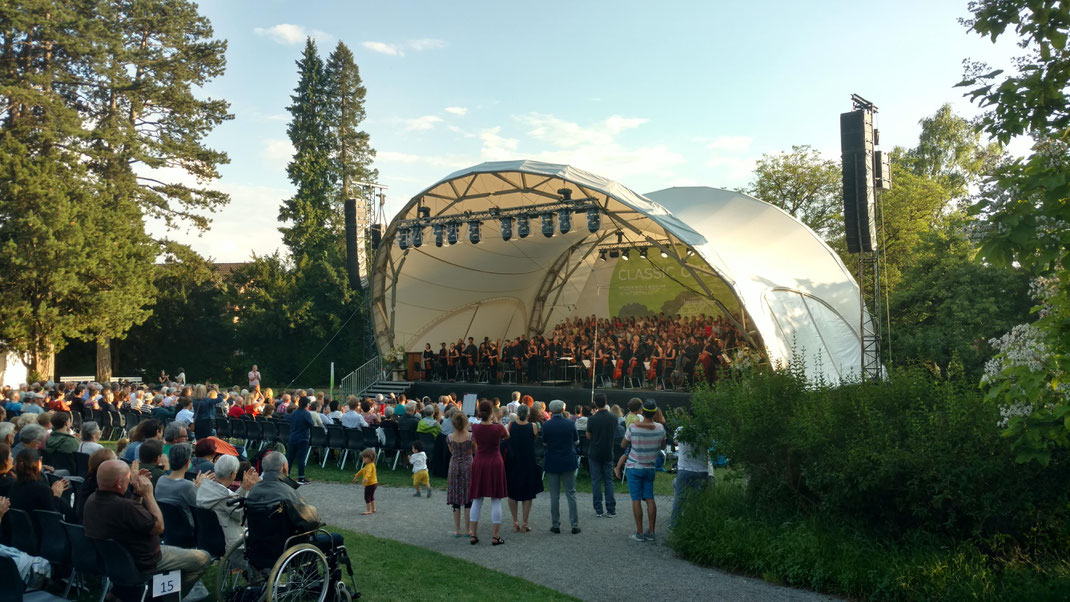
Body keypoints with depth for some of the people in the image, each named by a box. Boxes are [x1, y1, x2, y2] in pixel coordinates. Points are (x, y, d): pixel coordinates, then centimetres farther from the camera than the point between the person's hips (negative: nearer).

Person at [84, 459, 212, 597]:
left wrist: (137, 495, -4)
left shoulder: (91, 501, -8)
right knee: (203, 558, 2)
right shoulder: (124, 507, -36)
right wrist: (148, 494, -18)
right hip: (142, 564, -9)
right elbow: (159, 527, -22)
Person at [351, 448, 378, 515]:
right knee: (371, 497, 20)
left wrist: (366, 477, -60)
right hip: (373, 483, 11)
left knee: (367, 497, -7)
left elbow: (368, 472, -41)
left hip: (370, 484, -11)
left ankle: (368, 510, -4)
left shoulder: (370, 465, -20)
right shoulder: (367, 465, 15)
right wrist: (356, 476, 41)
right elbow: (362, 471, 30)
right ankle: (373, 509, 29)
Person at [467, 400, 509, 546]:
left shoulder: (475, 428, -5)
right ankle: (496, 536, 4)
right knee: (496, 501, 3)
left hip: (479, 464, 3)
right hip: (495, 463, -3)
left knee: (477, 500, 9)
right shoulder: (498, 428, -12)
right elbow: (507, 436, 10)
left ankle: (474, 535, 11)